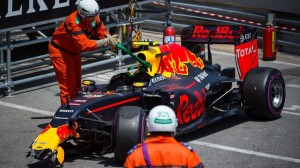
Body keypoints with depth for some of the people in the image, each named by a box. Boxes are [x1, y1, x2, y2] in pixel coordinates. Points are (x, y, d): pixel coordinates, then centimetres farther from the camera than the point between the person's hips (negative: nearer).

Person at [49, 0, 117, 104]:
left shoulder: (93, 17, -14)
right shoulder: (74, 22, -36)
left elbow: (101, 31, -8)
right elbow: (84, 45, -42)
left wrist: (109, 38, -31)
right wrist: (105, 41, -40)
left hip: (73, 51, 9)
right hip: (60, 51, -8)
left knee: (76, 83, 15)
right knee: (68, 85, -9)